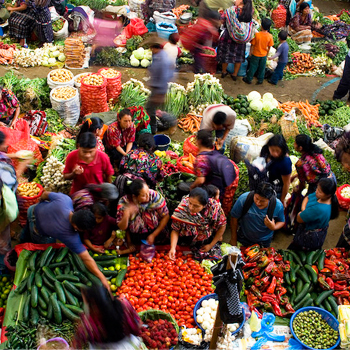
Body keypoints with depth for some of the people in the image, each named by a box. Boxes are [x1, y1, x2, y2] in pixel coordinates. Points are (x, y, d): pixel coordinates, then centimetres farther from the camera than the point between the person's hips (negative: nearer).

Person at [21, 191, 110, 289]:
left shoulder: (65, 199, -38)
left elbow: (45, 194, -18)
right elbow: (87, 259, -42)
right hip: (39, 233, -5)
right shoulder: (71, 237, -42)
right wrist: (102, 278, -40)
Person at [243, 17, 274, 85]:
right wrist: (267, 54, 12)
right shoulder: (270, 36, -15)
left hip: (256, 55, -2)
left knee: (253, 67, 14)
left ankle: (249, 79, 28)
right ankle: (260, 80, 33)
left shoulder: (257, 34, -23)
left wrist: (250, 53, 1)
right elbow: (269, 47, -4)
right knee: (262, 68, 19)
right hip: (264, 55, 2)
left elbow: (252, 45, -14)